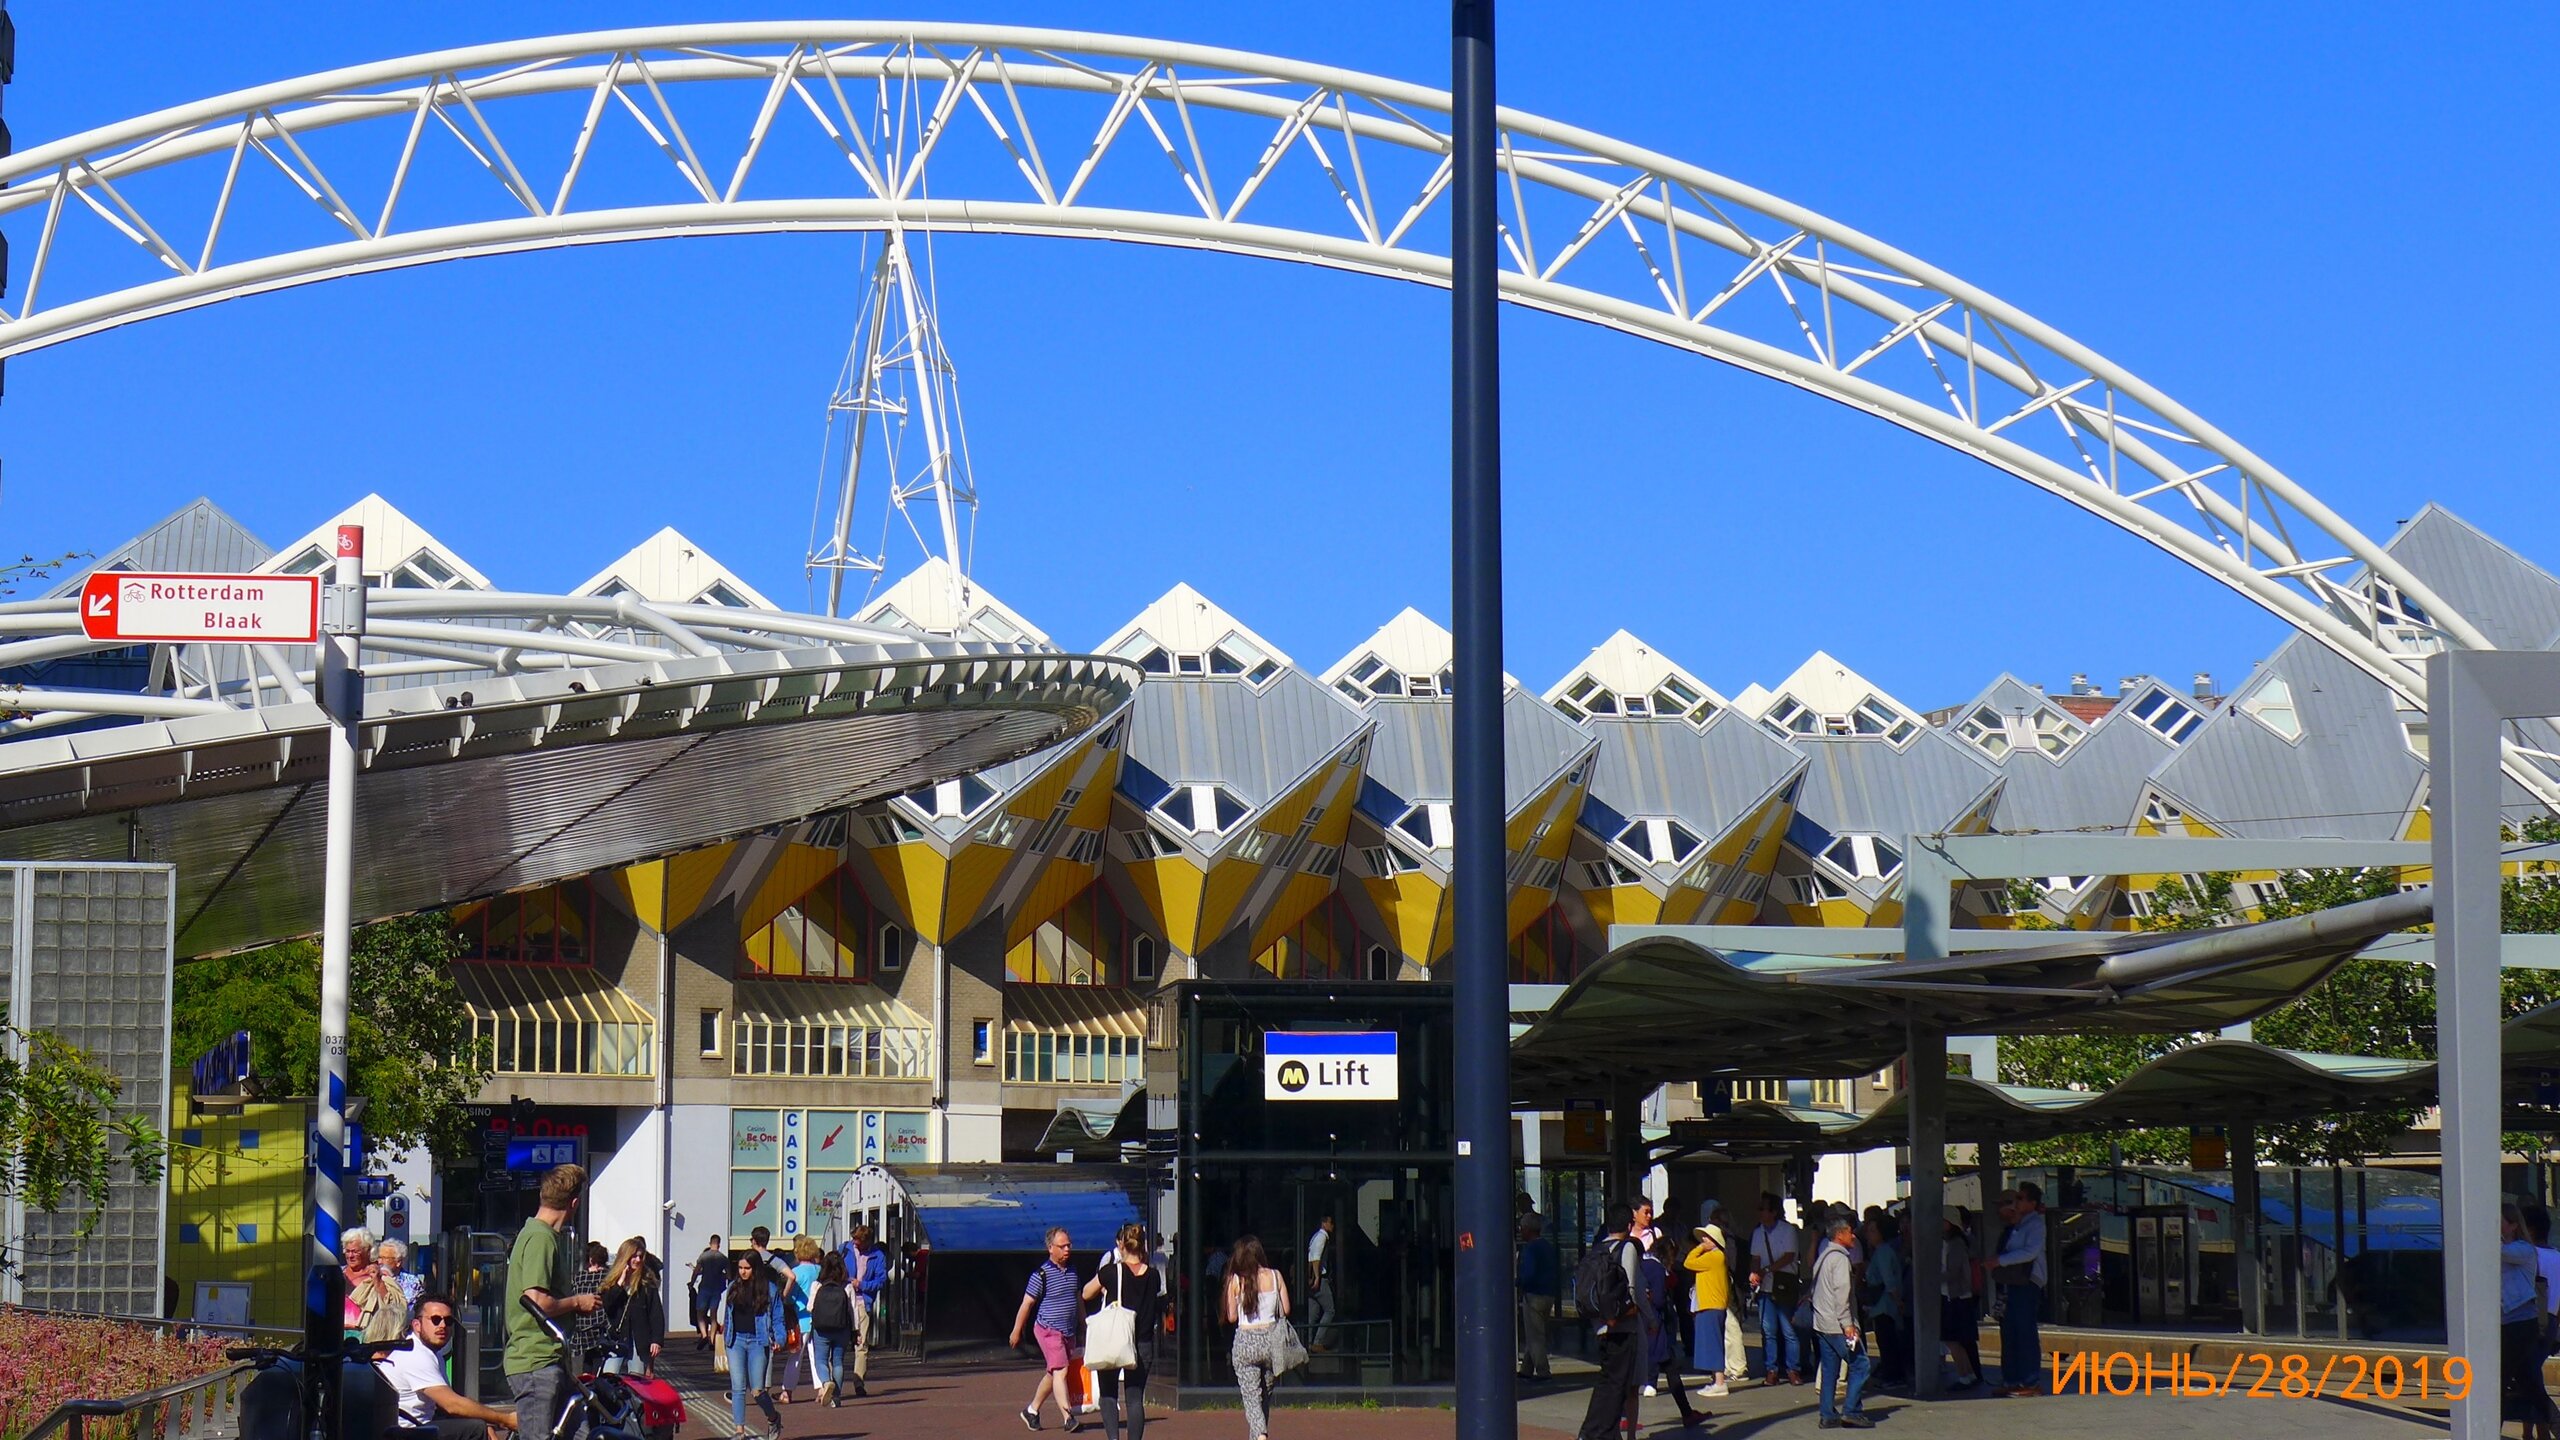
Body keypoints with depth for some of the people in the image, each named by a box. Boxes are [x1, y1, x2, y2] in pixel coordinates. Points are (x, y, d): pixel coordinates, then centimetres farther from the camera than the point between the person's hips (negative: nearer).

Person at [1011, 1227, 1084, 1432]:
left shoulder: (1072, 1272, 10)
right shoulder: (1042, 1274, -11)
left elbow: (1078, 1301, 23)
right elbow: (1027, 1304, -7)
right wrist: (1016, 1332, -4)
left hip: (1068, 1331, 7)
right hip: (1049, 1329, -7)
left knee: (1052, 1374, 14)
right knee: (1060, 1370, -17)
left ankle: (1032, 1411, 29)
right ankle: (1067, 1417, -25)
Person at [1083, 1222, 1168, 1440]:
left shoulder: (1111, 1271, -10)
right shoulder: (1153, 1274, 0)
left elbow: (1086, 1294, 5)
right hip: (1142, 1344, 2)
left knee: (1108, 1395, 9)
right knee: (1135, 1398, 8)